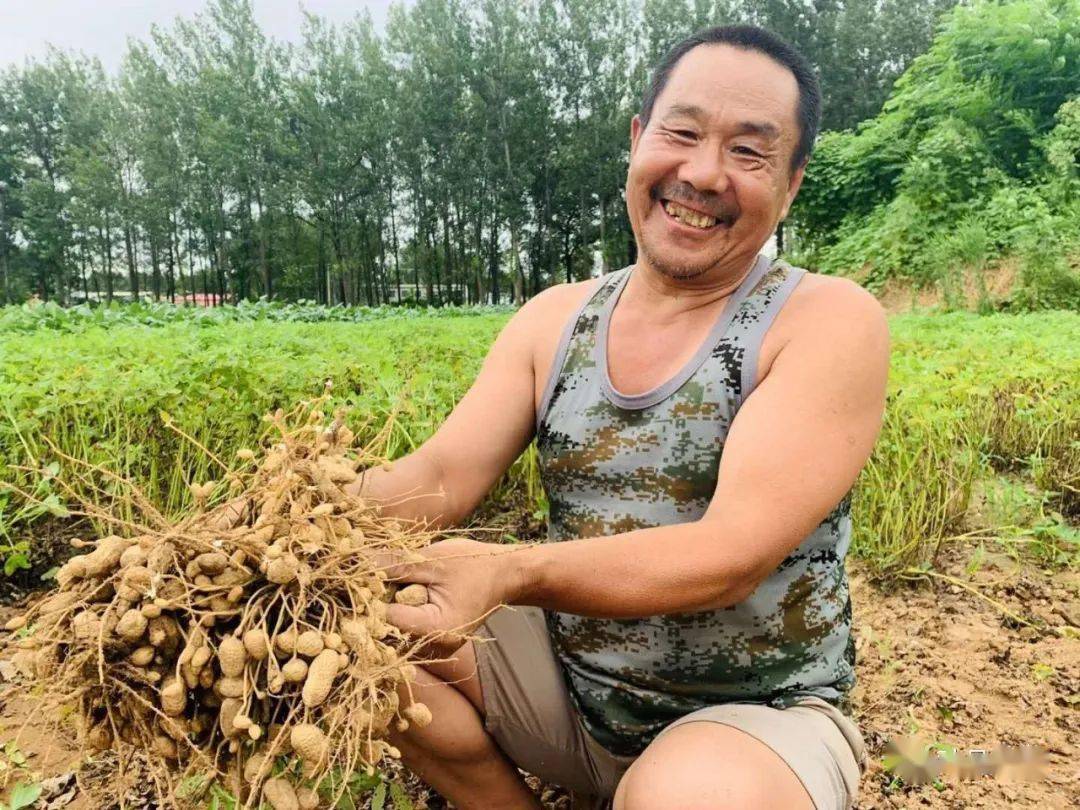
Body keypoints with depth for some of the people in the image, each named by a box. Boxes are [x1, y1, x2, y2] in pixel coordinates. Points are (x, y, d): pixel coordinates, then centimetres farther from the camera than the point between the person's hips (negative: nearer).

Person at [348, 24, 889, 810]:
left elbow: (732, 554, -26)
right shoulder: (555, 318, 0)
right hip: (571, 687, 5)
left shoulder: (830, 323, -15)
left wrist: (509, 572, -40)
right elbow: (441, 477, -7)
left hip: (759, 715, -4)